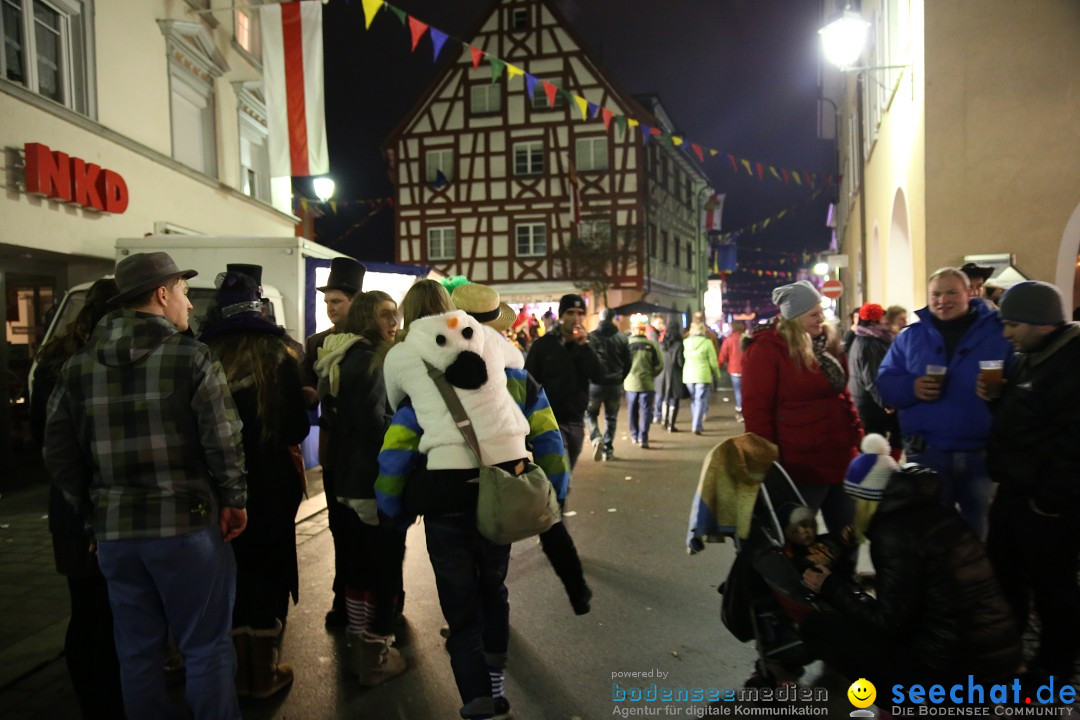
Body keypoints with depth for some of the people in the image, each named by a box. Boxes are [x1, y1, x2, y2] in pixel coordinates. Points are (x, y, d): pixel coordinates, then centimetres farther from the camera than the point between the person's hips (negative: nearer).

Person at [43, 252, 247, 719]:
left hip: (113, 529, 5)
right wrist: (235, 499, -2)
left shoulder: (79, 365, 6)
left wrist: (91, 509, 17)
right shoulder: (190, 356, -10)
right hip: (186, 523, -5)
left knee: (137, 651, 17)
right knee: (206, 646, 8)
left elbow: (59, 454, 8)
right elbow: (223, 440, -15)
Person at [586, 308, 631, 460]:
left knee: (590, 414, 11)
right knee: (611, 418, 13)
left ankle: (596, 438, -14)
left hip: (595, 383, -2)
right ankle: (608, 448, 13)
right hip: (615, 384, 2)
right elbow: (628, 363, 6)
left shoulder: (591, 337, -6)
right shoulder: (622, 338, 2)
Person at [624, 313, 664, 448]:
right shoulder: (652, 344, -10)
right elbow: (659, 365, -6)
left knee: (632, 411, 17)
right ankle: (643, 438, -4)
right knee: (646, 411, 4)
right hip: (647, 383, -2)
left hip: (630, 383, 2)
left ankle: (634, 436, 28)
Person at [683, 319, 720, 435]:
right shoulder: (707, 343, -9)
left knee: (693, 400, 16)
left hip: (688, 375, 4)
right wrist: (716, 374, 9)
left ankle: (696, 424, 23)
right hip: (703, 375, -4)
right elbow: (713, 361, -6)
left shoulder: (686, 342, 1)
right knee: (700, 400, 0)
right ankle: (697, 426, -6)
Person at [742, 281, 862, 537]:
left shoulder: (826, 344, 11)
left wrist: (857, 436, 13)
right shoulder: (766, 350, -13)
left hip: (840, 460, 8)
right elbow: (756, 409, -16)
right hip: (801, 467, -7)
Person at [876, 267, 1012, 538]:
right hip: (926, 454, 1)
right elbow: (884, 385, 3)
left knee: (981, 533, 16)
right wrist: (911, 387, -17)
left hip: (983, 454, 0)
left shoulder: (999, 332, 1)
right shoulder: (909, 337, 5)